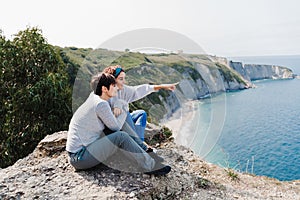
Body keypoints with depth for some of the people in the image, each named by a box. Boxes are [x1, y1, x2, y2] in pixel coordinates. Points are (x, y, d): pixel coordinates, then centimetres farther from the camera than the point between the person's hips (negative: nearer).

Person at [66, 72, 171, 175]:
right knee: (121, 137, -21)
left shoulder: (93, 96, 8)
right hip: (80, 157, -10)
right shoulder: (101, 104, -18)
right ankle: (150, 167, -11)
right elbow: (116, 126, -8)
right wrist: (125, 109, 4)